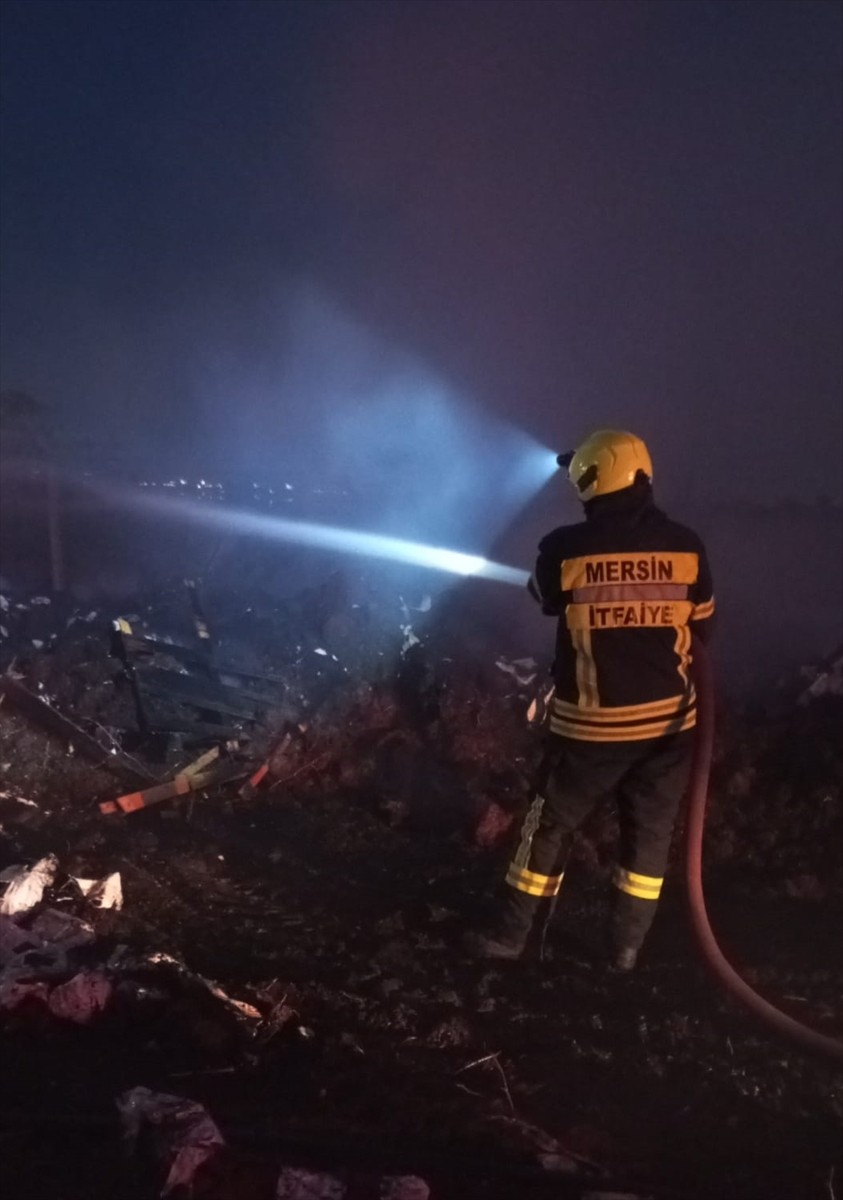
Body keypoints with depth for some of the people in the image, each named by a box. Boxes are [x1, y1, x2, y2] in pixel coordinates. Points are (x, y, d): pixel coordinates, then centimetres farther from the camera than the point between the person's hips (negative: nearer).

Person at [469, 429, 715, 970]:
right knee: (650, 830, 17)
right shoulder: (686, 545, -6)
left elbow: (545, 598, 8)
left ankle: (511, 935, 24)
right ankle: (627, 945, 26)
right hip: (669, 719, 2)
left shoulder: (567, 548, -14)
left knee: (551, 826, 13)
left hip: (591, 722, -2)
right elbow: (702, 626, 6)